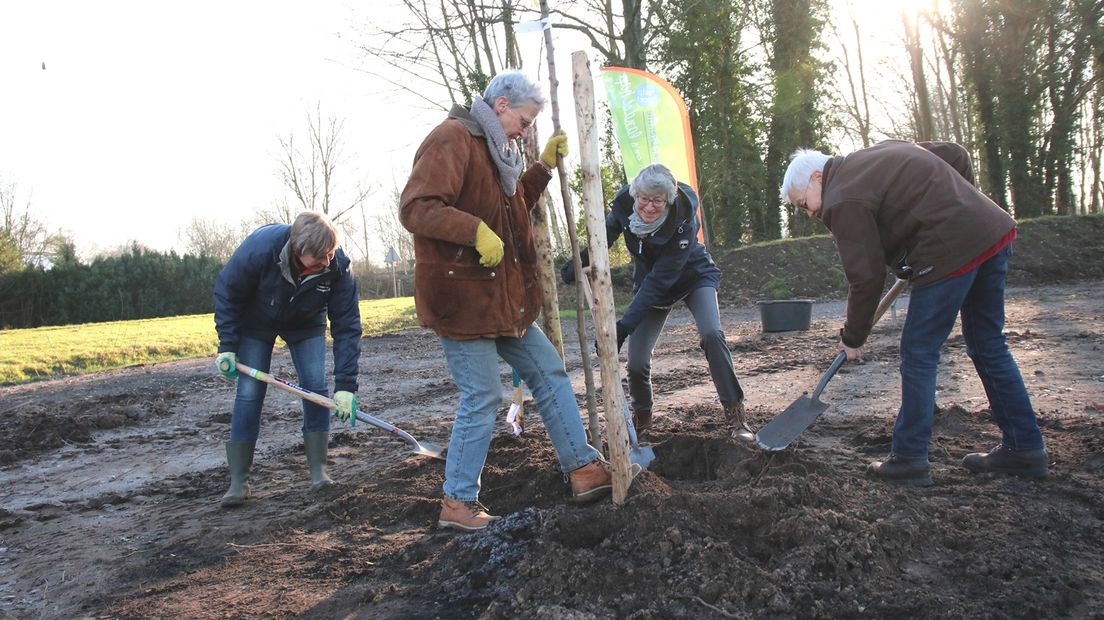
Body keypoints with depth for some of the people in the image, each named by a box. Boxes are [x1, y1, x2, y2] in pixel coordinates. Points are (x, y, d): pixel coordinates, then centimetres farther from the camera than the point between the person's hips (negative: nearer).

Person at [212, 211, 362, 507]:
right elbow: (226, 292, -19)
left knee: (316, 388, -9)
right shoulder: (260, 247, -38)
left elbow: (347, 326, -27)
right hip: (256, 322, -1)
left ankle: (318, 471, 4)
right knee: (249, 394, -7)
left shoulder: (337, 267, -33)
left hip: (306, 325, 2)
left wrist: (345, 385, -30)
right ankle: (238, 482, 2)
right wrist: (227, 346, -20)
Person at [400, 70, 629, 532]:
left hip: (503, 297, 10)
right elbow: (416, 207, -24)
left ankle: (583, 469, 21)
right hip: (462, 297, -10)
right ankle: (458, 502, 10)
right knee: (482, 397, -5)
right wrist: (476, 230, -33)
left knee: (549, 372, 12)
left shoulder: (495, 148, 18)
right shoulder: (452, 139, -13)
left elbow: (515, 204, 31)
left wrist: (544, 166, 18)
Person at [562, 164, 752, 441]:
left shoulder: (683, 220, -34)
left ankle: (735, 412, -15)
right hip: (650, 283, 3)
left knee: (711, 334, -29)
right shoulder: (624, 203, -24)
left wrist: (624, 325, -39)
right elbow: (604, 238, -3)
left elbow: (660, 279, -35)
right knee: (636, 361, -6)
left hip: (694, 276, -3)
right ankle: (641, 417, 22)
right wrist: (576, 267, -4)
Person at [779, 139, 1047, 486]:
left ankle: (909, 460, 7)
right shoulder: (883, 151, 20)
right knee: (988, 345, 16)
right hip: (994, 229, 10)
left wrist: (853, 338, 4)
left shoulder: (843, 201, -7)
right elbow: (957, 155, 25)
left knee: (918, 354, 0)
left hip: (952, 251, -9)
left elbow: (866, 278, -8)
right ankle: (1025, 450, 23)